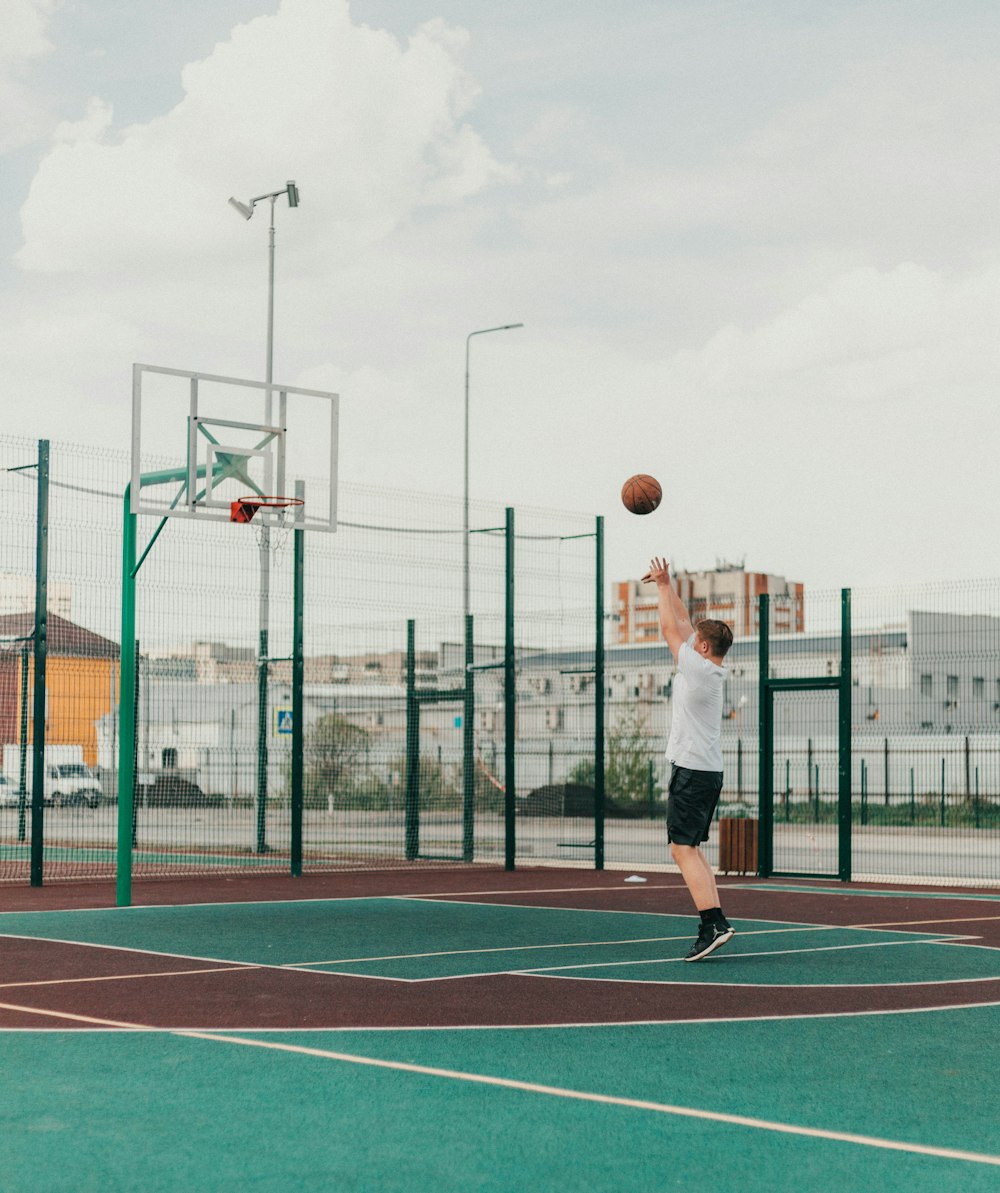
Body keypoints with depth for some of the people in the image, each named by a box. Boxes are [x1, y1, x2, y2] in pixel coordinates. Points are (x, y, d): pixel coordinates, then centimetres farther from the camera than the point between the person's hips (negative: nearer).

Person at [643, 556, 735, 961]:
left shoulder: (698, 667, -11)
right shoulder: (713, 671, 12)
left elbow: (670, 627, -3)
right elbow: (683, 623, 20)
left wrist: (663, 585, 9)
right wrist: (666, 585, 23)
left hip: (691, 771, -9)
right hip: (709, 771, 9)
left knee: (683, 848, -11)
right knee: (691, 848, 13)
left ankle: (714, 922, -19)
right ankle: (713, 925, 9)